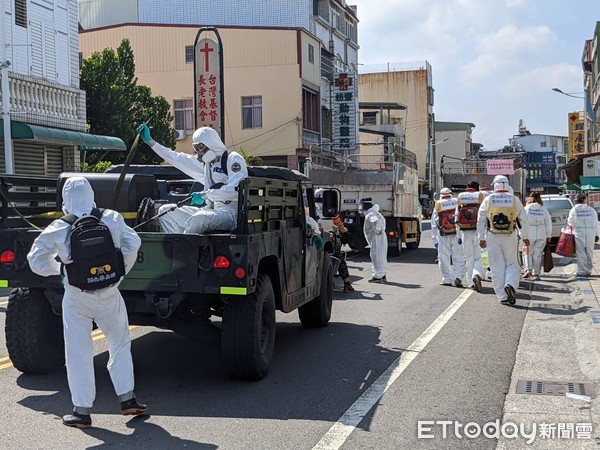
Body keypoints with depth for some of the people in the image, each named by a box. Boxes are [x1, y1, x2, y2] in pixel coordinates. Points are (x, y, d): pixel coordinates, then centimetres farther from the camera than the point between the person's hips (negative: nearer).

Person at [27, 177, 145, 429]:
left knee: (79, 353, 7)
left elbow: (36, 261, -3)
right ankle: (127, 399, 20)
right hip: (109, 295, 2)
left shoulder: (59, 229, -8)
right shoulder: (112, 220, -4)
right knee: (120, 345, 18)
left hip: (77, 298, -2)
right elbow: (133, 243, -1)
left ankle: (82, 411, 12)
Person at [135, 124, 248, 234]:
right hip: (211, 211, 9)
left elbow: (235, 190, -20)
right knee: (165, 211, 2)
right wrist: (149, 141, 21)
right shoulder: (205, 163, 19)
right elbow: (177, 158, 22)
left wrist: (205, 195, -16)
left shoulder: (234, 159, -5)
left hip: (231, 214, -8)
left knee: (198, 218, -37)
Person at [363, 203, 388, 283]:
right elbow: (382, 220, 36)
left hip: (376, 237, -10)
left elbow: (377, 221, -34)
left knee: (376, 256, -6)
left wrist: (377, 230, -21)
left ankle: (377, 276, -4)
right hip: (382, 237, 10)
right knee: (381, 257, 14)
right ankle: (383, 276, 20)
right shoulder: (375, 213, 18)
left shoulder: (370, 215, -13)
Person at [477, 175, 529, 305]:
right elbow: (524, 220, 5)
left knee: (498, 267, 5)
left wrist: (481, 238, 10)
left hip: (492, 237, 0)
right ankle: (510, 285, -15)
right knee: (512, 264, 12)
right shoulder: (515, 200, 3)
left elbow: (480, 221, 4)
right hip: (510, 236, 0)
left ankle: (502, 297, 5)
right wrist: (525, 237, 14)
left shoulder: (488, 200, 2)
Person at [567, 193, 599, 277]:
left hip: (579, 233, -2)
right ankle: (588, 270, 18)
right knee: (589, 252, 12)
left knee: (581, 253, 1)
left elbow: (570, 223, 1)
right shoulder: (591, 210, 3)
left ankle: (582, 271, 1)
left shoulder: (574, 210, -3)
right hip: (590, 232, 2)